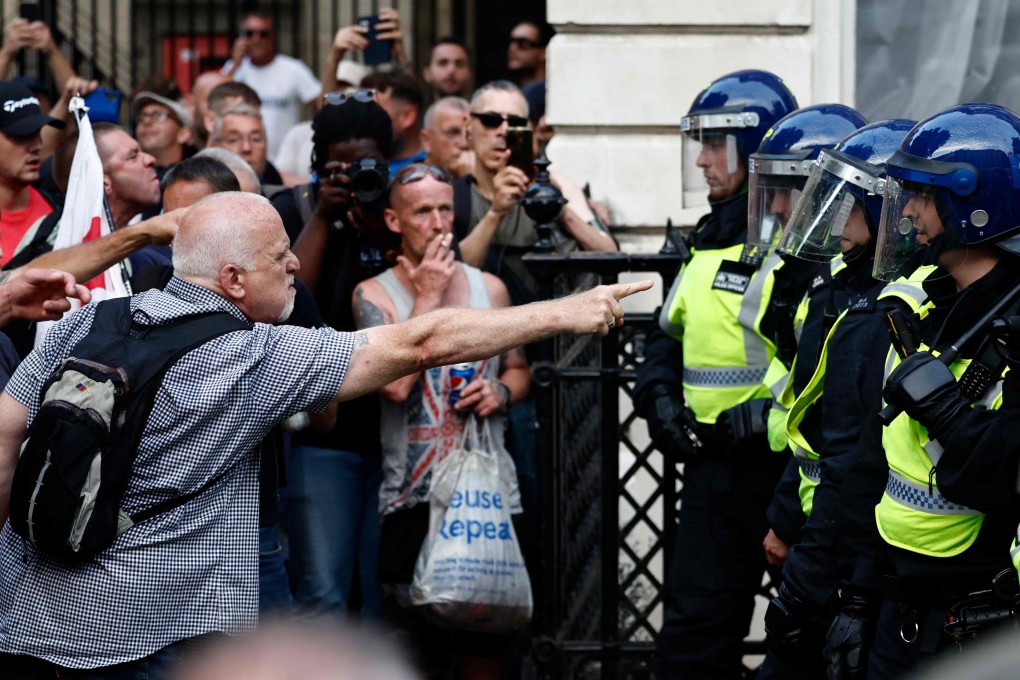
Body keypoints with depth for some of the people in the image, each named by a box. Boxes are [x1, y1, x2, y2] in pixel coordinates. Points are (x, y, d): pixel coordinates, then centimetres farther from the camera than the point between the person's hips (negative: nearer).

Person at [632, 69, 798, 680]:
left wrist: (755, 420, -25)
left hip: (781, 468, -9)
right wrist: (661, 400, 5)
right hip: (713, 465, 9)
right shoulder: (713, 241, 15)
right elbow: (669, 337, 23)